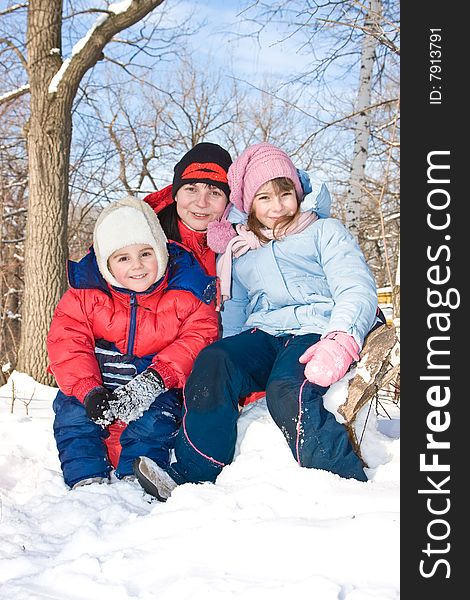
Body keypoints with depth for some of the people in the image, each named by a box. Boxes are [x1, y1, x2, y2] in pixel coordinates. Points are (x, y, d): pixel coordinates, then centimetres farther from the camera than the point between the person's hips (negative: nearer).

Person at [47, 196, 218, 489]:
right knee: (72, 410, -20)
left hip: (156, 388, -2)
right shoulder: (85, 293, -6)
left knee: (155, 419, -28)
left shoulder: (186, 292, -9)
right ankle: (87, 479, -16)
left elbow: (197, 339, -15)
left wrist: (155, 379, -29)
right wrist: (89, 391, -26)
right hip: (98, 383, 2)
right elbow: (67, 343, -11)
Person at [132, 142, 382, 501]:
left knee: (286, 391, -37)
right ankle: (192, 479, -27)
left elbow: (357, 290, -1)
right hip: (262, 336, 4)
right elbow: (233, 318, 27)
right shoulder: (239, 257, 27)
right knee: (212, 362, -29)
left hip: (316, 332, -4)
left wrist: (340, 340, -23)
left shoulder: (324, 231, 15)